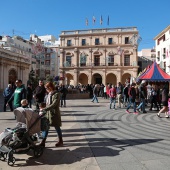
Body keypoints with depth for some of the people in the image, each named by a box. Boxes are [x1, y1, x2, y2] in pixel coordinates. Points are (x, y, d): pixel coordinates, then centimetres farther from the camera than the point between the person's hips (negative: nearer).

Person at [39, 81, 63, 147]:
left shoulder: (56, 94, -16)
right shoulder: (49, 94, 8)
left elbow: (53, 105, -25)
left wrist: (44, 109, -27)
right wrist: (44, 110, 12)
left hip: (54, 113, -7)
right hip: (47, 113, 7)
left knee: (57, 127, 7)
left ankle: (60, 141, 25)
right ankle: (43, 142, 15)